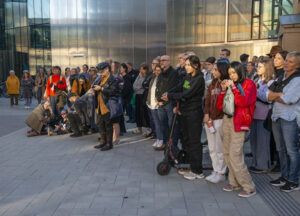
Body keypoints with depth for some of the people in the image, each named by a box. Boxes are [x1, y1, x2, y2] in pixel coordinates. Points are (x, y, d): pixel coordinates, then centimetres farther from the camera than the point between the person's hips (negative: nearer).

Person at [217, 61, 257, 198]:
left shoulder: (248, 84, -1)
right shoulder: (229, 85, 12)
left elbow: (243, 102, -17)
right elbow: (219, 106, 10)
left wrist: (234, 88, -13)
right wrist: (223, 90, 0)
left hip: (239, 122, -6)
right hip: (226, 120, 7)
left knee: (235, 155, -11)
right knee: (227, 153, 8)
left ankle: (249, 187, -1)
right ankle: (234, 182, 21)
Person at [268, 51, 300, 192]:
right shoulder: (280, 79, 14)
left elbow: (288, 99, -18)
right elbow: (269, 96, 6)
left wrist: (275, 95, -2)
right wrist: (281, 94, -10)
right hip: (277, 117, 7)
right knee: (281, 149, 14)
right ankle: (284, 176, 27)